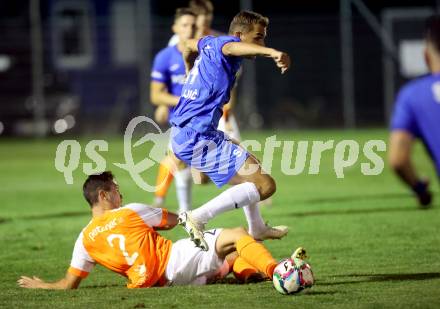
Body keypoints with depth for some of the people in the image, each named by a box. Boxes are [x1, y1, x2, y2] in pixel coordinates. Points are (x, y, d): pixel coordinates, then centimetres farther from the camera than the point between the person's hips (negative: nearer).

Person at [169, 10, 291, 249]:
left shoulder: (210, 43, 14)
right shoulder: (223, 43, -13)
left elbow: (189, 45, 38)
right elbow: (233, 48, -39)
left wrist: (191, 73, 59)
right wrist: (272, 52, -57)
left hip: (182, 135, 11)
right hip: (198, 138, -11)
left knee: (242, 155, 34)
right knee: (265, 185, -14)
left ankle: (256, 228, 42)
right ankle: (198, 218, -17)